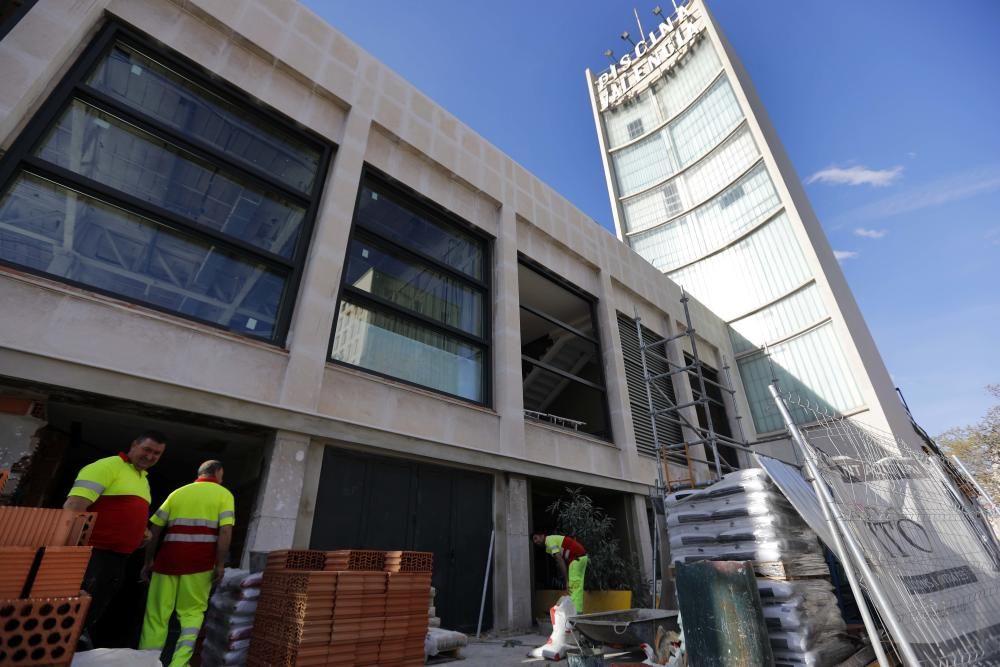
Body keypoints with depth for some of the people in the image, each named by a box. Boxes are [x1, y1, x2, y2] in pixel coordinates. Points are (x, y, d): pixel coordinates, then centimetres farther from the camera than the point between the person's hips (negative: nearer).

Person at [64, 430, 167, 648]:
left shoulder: (144, 479, 18)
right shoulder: (108, 466, -10)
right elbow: (74, 505, -18)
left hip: (118, 556, 9)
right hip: (93, 551, -9)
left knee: (96, 608, 15)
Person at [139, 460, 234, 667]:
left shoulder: (178, 492, 17)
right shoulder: (223, 494, 5)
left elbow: (155, 529, 14)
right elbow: (225, 531, -7)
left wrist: (148, 561, 21)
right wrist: (220, 564, -4)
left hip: (169, 557, 3)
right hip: (200, 560, -3)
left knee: (156, 615, 12)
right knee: (192, 612, 11)